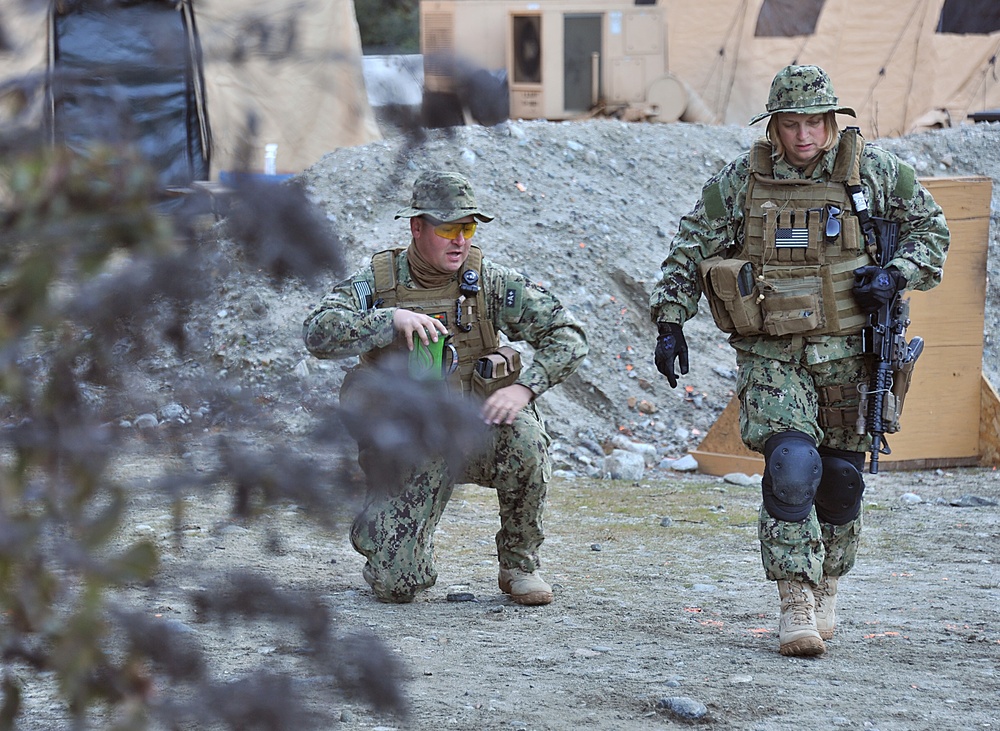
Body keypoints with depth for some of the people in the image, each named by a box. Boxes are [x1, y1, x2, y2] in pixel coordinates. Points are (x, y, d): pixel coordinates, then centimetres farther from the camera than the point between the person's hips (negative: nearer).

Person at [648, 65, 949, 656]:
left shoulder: (874, 172, 0)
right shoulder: (738, 183, -1)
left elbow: (931, 227, 11)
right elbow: (689, 253, 7)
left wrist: (897, 275, -6)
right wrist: (670, 323, 1)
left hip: (847, 355, 2)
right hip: (772, 358, -2)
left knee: (842, 477, 9)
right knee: (791, 466, -19)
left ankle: (827, 586, 30)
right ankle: (796, 605, -15)